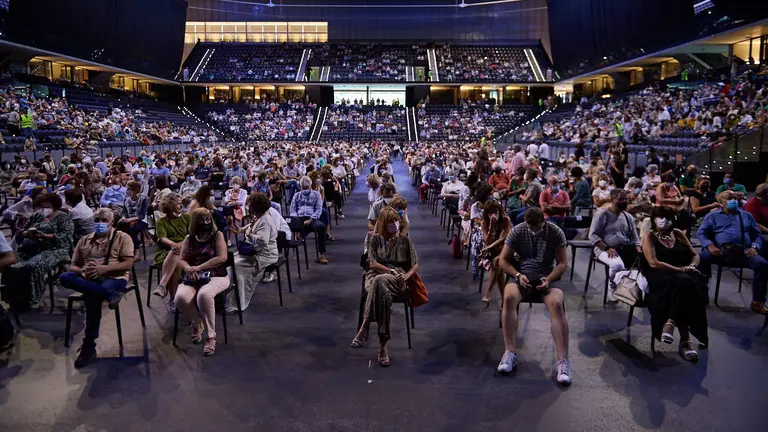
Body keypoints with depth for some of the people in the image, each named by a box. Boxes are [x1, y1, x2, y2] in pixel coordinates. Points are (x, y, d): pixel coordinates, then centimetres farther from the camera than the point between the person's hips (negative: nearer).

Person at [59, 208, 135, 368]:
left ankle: (89, 347, -28)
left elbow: (128, 264, -4)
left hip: (113, 279, -5)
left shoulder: (122, 238, 7)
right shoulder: (84, 240, 20)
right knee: (65, 277, -26)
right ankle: (110, 294, -37)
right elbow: (73, 266, 18)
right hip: (88, 280, 5)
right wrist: (83, 270, -7)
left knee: (93, 296, -36)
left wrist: (103, 268, -16)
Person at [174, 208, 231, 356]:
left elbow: (222, 258, -11)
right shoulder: (189, 238, 13)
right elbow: (181, 260, 10)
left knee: (204, 295, -38)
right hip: (193, 278, 4)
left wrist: (199, 267, -14)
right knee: (180, 297, -29)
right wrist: (189, 269, -14)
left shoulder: (217, 235, 1)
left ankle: (211, 336, -23)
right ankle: (197, 324, 3)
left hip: (216, 277, -4)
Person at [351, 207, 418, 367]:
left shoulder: (405, 240, 12)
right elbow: (373, 264, 1)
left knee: (380, 281, -40)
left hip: (397, 281, 0)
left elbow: (415, 265, 11)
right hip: (375, 277, 0)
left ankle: (365, 328, -40)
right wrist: (392, 271, -13)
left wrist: (406, 276, -10)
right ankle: (382, 345, -44)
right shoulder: (375, 239, 10)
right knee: (383, 293, -40)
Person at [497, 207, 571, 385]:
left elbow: (563, 263, -1)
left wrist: (549, 279, -19)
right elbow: (503, 260, 2)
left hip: (547, 277, 0)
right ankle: (510, 353, -32)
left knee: (557, 304, -34)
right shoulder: (517, 231, 0)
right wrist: (518, 275, -15)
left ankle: (563, 361, -34)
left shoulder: (556, 232, -1)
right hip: (522, 275, 0)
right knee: (508, 297, -34)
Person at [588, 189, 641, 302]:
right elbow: (593, 235, -9)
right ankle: (613, 288, -7)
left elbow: (634, 237, 18)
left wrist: (639, 251, -2)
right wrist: (607, 248, -20)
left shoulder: (629, 217, 15)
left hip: (626, 249, 6)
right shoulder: (602, 214, -4)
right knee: (617, 264, -37)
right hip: (604, 249, -6)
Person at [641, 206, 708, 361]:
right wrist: (680, 270, -15)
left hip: (681, 278, 4)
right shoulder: (649, 236, 2)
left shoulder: (678, 234, 18)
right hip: (659, 278, -4)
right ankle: (685, 339, -36)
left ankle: (671, 323, -31)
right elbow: (654, 263, -10)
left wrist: (691, 266, -3)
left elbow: (695, 255, 20)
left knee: (687, 282, -35)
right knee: (683, 281, -37)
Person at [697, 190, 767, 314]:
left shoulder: (746, 215, 26)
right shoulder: (712, 215, 18)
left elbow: (757, 235, 22)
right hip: (720, 250, -2)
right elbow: (701, 233, 7)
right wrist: (710, 246, -13)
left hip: (743, 252, 2)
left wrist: (755, 247, 0)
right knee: (702, 258, -33)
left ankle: (757, 302, -14)